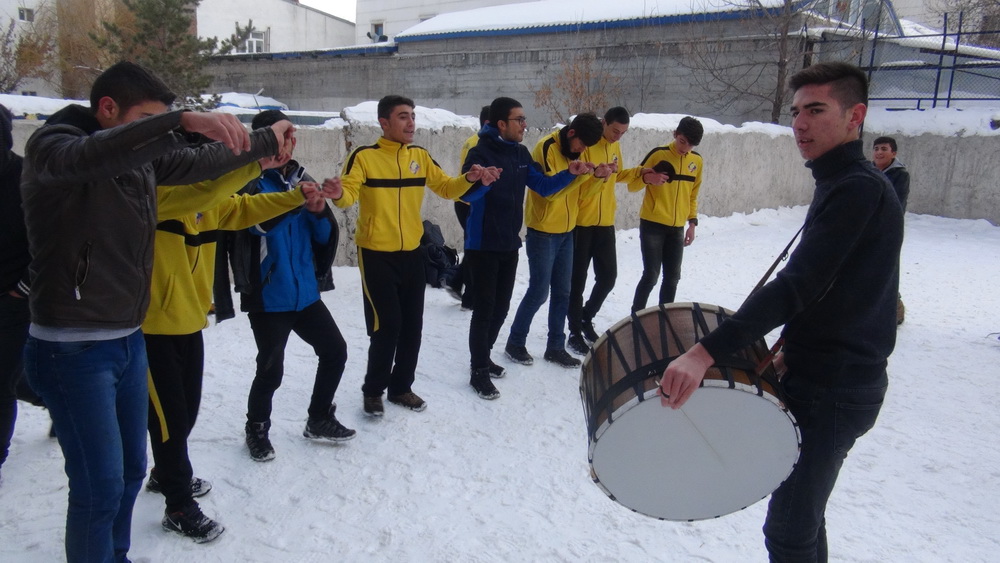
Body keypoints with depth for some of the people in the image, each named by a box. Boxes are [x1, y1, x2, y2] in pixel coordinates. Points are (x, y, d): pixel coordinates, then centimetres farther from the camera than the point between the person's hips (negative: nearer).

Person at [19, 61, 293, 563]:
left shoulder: (140, 156, 6)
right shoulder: (51, 148, -14)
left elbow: (200, 163, 21)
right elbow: (93, 155, -37)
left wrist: (267, 141, 26)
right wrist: (186, 120, -48)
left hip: (129, 341, 8)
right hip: (73, 351, -8)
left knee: (131, 470, 19)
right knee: (100, 487, -3)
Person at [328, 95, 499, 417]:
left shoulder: (420, 156, 5)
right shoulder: (364, 156, -10)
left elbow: (445, 188, 7)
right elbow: (348, 193, -19)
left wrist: (469, 179, -12)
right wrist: (338, 194, -42)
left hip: (412, 254, 5)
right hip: (376, 255, -5)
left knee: (412, 326, 11)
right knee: (386, 326, -5)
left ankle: (401, 387, 30)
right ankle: (373, 391, 16)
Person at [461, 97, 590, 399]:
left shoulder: (521, 154, 6)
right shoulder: (481, 153, -16)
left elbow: (542, 186, 13)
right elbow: (466, 194, -27)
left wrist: (569, 174, -2)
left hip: (509, 244, 7)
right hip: (482, 246, -7)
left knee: (501, 306, 14)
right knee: (484, 308, -3)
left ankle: (482, 357, 31)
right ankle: (479, 371, 9)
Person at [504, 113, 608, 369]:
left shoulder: (574, 151, 9)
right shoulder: (547, 148, -15)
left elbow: (580, 191, 11)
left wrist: (597, 176, -8)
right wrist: (578, 173, -30)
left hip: (566, 232, 8)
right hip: (543, 232, -8)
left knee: (562, 292, 10)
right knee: (539, 291, -3)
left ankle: (556, 347, 19)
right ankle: (515, 342, 14)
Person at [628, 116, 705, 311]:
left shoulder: (697, 160, 7)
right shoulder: (659, 154, -9)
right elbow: (632, 185, -8)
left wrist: (692, 222, 10)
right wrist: (648, 178, -28)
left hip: (677, 228, 5)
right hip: (652, 225, -5)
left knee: (672, 278, 8)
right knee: (651, 276, -9)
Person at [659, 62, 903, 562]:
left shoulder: (857, 190, -19)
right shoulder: (844, 185, 13)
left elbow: (797, 285, -31)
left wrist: (706, 351, -38)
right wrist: (792, 352, 16)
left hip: (832, 391, -10)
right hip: (826, 376, 10)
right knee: (801, 518, 22)